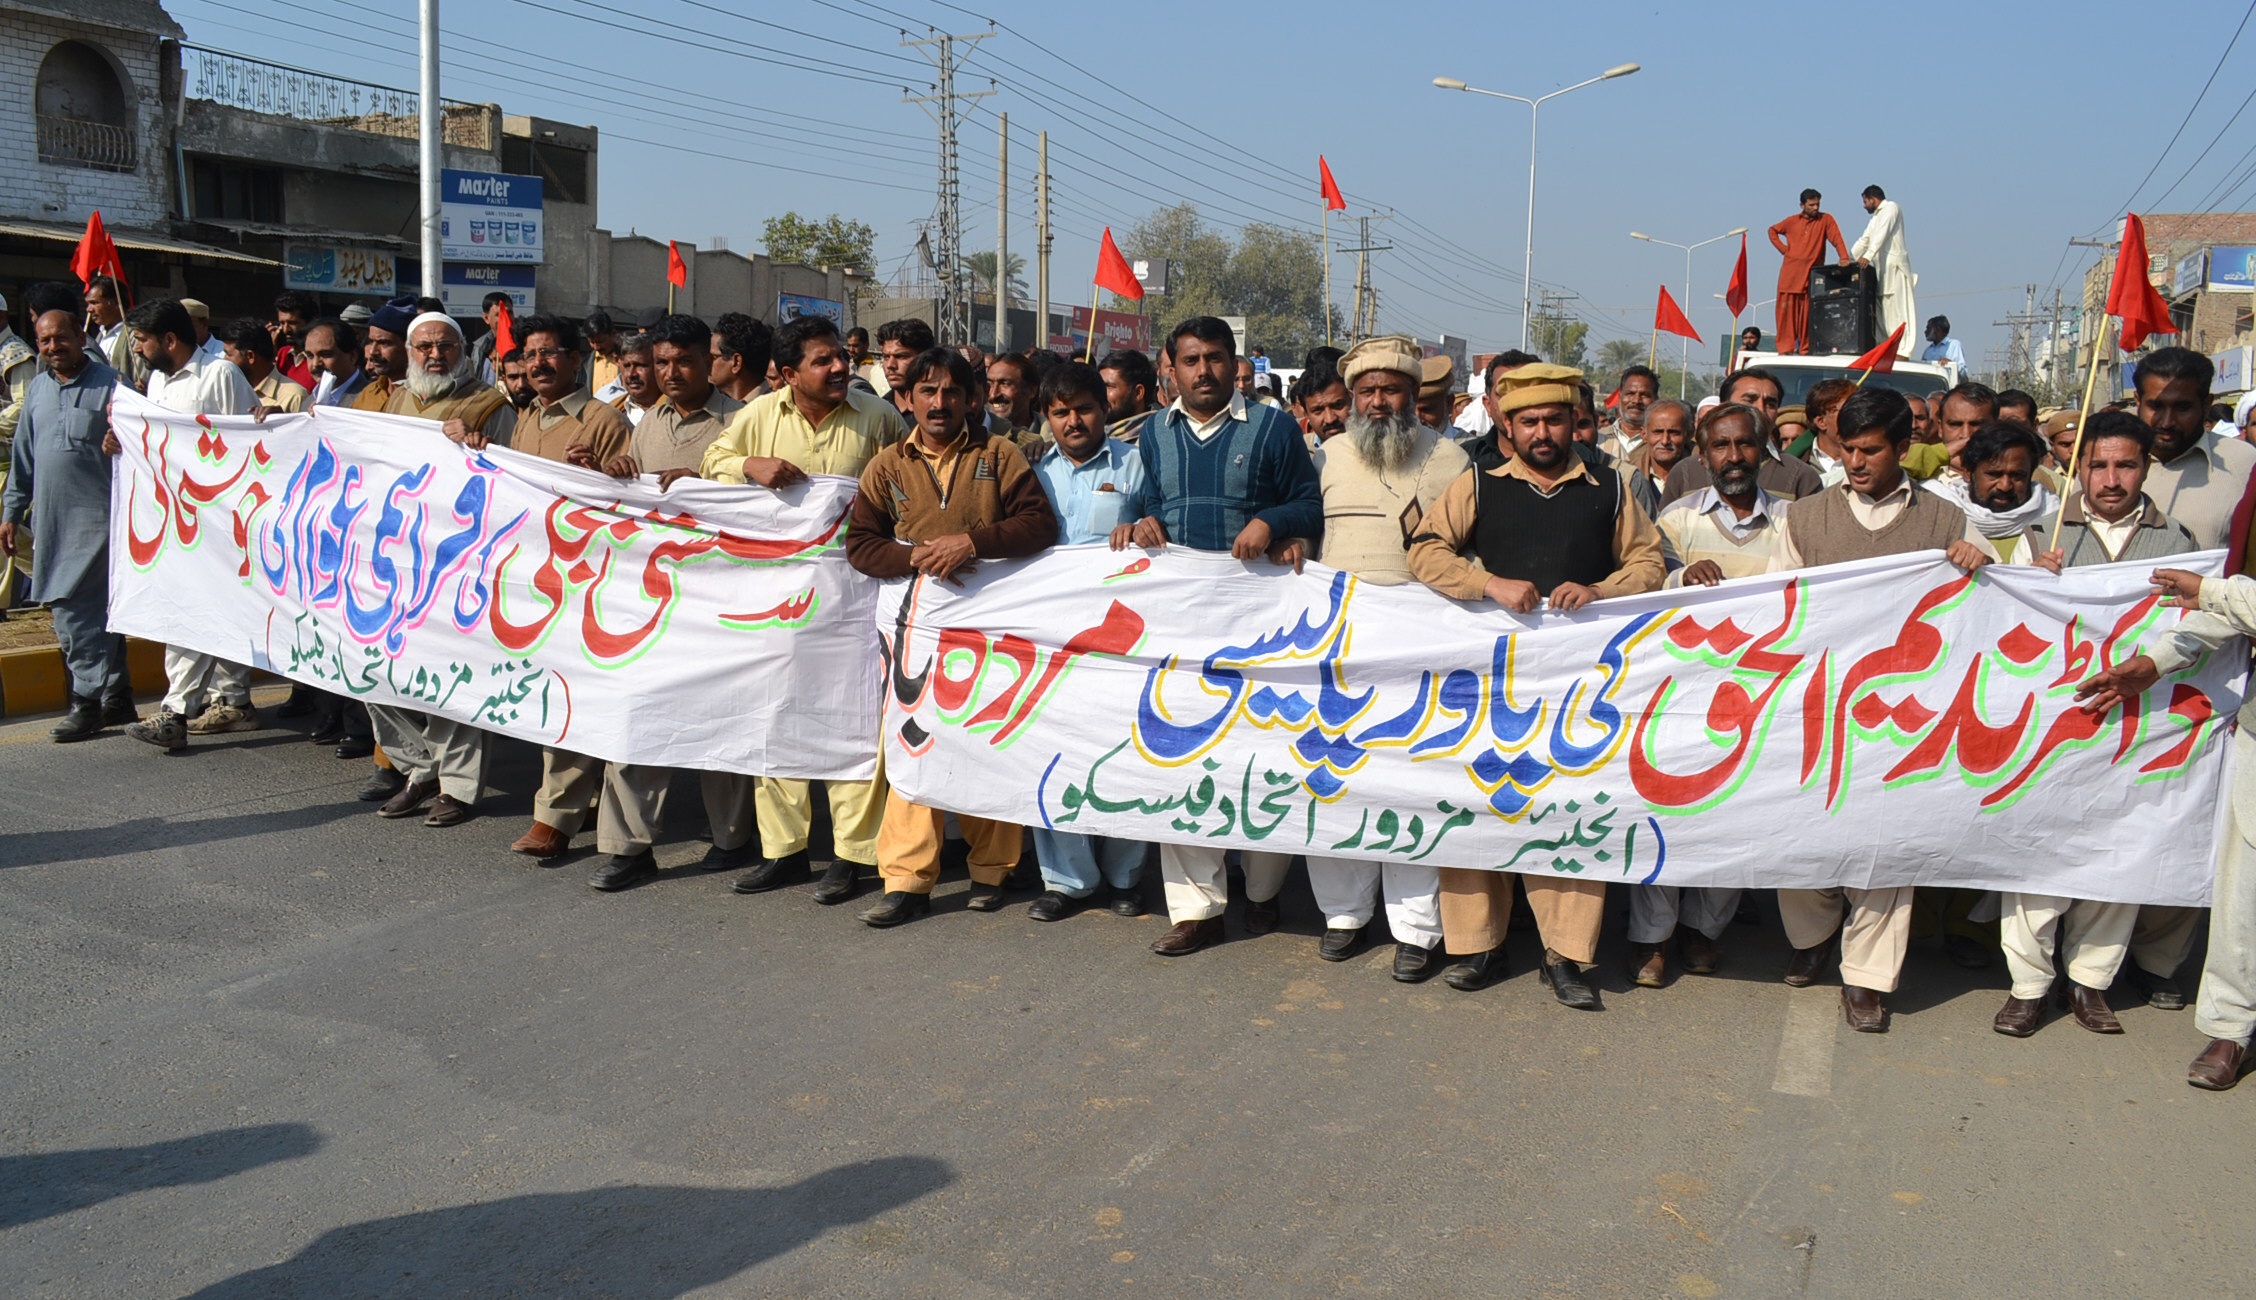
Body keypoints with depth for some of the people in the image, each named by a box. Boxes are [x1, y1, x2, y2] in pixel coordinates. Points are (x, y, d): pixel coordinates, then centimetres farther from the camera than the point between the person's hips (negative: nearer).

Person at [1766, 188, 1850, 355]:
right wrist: (1783, 248, 10)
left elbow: (1837, 238, -5)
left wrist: (1844, 257, -20)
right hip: (1790, 271, 2)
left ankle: (1805, 348, 0)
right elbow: (1773, 231, 24)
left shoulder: (1826, 219, 5)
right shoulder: (1792, 221, 11)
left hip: (1812, 272, -2)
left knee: (1808, 312, -3)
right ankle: (1785, 347, -2)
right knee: (1787, 308, -3)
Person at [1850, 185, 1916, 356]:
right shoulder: (1876, 217, 25)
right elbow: (1864, 240, 27)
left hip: (1894, 266, -9)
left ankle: (1902, 350, -17)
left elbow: (1881, 235, -17)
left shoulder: (1891, 208, -3)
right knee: (1880, 310, 2)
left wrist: (1867, 256, -28)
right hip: (1880, 267, 9)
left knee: (1897, 309, -12)